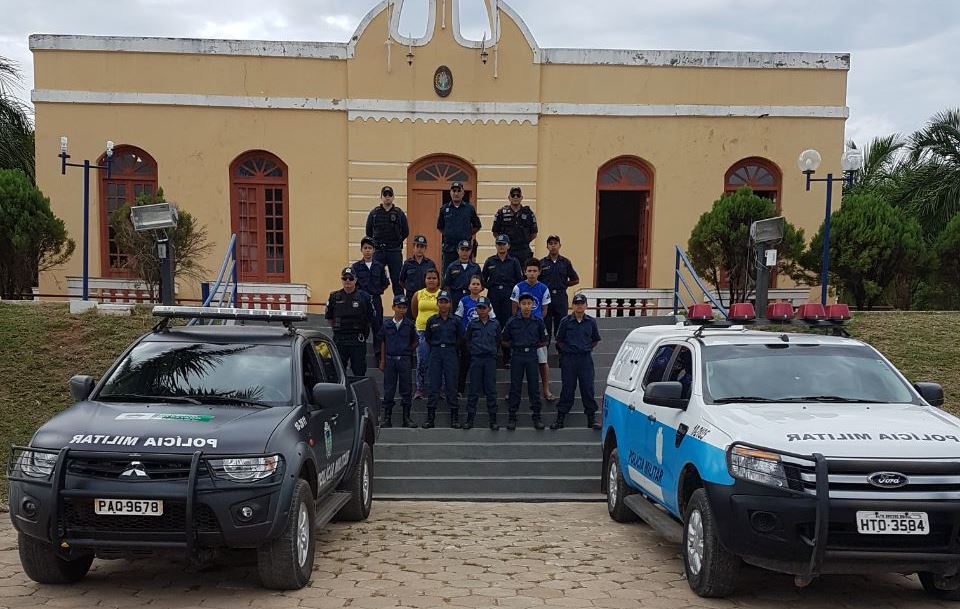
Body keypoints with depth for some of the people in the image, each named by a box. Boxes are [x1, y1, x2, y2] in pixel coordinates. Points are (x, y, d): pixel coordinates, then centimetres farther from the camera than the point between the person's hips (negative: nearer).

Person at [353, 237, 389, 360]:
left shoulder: (379, 266, 6)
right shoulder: (356, 266, 2)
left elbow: (385, 283, 12)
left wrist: (378, 291, 3)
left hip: (376, 300, 1)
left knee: (378, 326, 0)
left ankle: (378, 353, 6)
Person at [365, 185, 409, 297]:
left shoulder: (399, 213, 4)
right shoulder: (374, 213, 5)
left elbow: (406, 232, 8)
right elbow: (369, 232, 11)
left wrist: (397, 242, 4)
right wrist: (377, 243, 6)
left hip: (395, 252, -1)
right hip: (378, 251, 1)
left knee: (397, 279, 2)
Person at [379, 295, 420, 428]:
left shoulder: (410, 325, 0)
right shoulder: (387, 324, 3)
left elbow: (415, 341, 11)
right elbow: (383, 343, 8)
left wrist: (407, 351, 3)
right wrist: (382, 361, 7)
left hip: (405, 361, -1)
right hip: (390, 359, 1)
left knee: (406, 390, 3)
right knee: (388, 390, 4)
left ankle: (406, 418, 11)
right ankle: (387, 418, 11)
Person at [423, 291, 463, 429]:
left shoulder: (455, 320, 2)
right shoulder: (432, 320, 4)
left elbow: (460, 337, 10)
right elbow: (427, 337, 14)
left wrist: (452, 347, 5)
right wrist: (436, 347, 8)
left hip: (450, 353, -1)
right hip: (435, 353, 1)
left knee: (451, 385, -1)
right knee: (433, 385, 0)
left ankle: (454, 417, 5)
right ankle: (430, 417, 5)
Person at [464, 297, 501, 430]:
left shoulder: (495, 324, 3)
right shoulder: (472, 324, 3)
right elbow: (467, 340, 13)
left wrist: (492, 349, 10)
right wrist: (473, 350, 6)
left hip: (490, 359, 0)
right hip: (476, 359, 0)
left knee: (491, 389, 2)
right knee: (474, 389, 3)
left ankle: (493, 419, 7)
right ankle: (470, 418, 9)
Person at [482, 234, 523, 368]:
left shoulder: (514, 262, 5)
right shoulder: (490, 261, 8)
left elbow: (520, 280, 5)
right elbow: (483, 279, 12)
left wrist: (513, 291, -5)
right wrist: (491, 286, 0)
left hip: (509, 297, -1)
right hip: (493, 297, 1)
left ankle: (507, 357, 1)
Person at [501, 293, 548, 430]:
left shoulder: (538, 322, 2)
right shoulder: (512, 321, 0)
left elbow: (543, 341, 11)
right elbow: (505, 340, 8)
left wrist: (532, 346, 3)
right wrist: (517, 346, 3)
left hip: (532, 356, 1)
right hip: (517, 356, 0)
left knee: (534, 387, 3)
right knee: (515, 387, 3)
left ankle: (537, 417, 10)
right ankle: (512, 417, 9)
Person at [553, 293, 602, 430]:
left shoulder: (591, 321, 5)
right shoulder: (566, 321, 1)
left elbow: (596, 340, 17)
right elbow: (559, 340, 9)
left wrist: (588, 349, 7)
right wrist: (567, 350, 1)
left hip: (586, 358, 1)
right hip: (569, 358, -1)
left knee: (588, 388, 1)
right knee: (567, 389, 2)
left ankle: (592, 418, 9)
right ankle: (560, 418, 10)